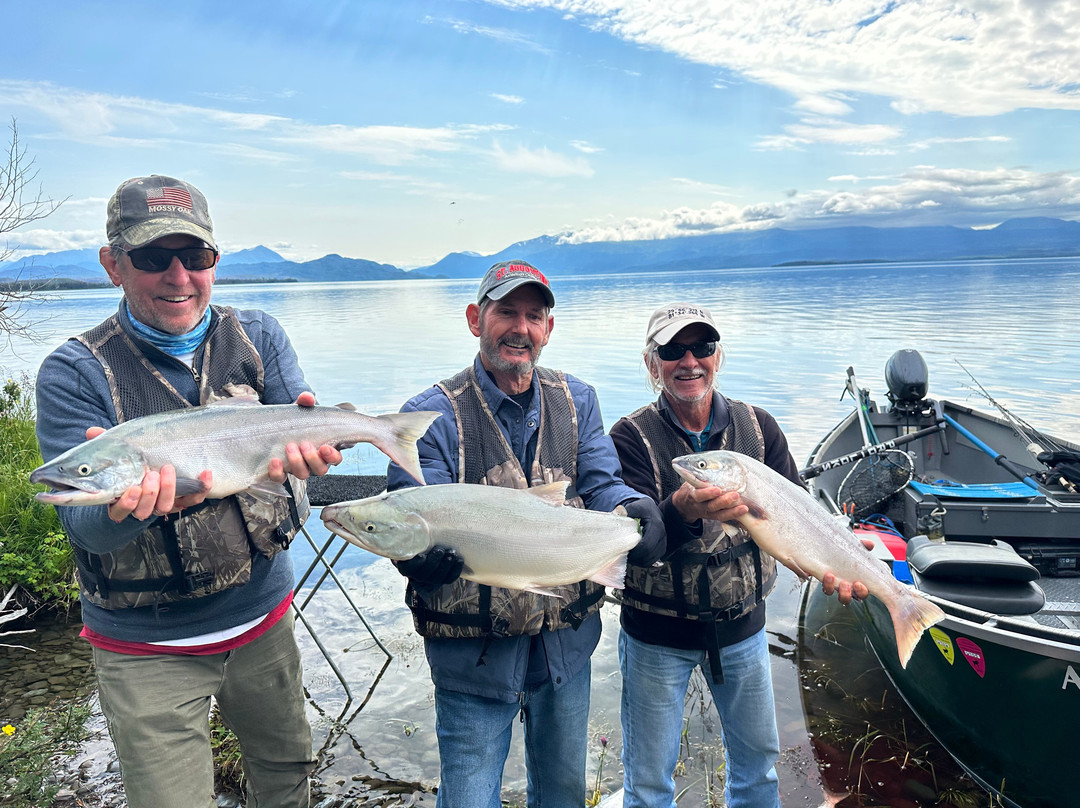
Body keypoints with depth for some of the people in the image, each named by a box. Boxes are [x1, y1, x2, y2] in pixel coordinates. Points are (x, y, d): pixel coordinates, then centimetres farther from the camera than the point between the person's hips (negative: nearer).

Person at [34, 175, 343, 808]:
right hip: (147, 648, -3)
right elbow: (82, 524, -17)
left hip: (263, 616, 3)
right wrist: (130, 502, -41)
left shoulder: (259, 338, -2)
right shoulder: (75, 374, -11)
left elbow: (299, 420, -15)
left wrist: (301, 441, -40)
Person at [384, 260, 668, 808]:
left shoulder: (577, 402, 3)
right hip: (473, 653, -4)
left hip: (566, 644, 4)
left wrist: (635, 507, -30)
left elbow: (600, 484, -7)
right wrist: (426, 556, -41)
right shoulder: (432, 416, -11)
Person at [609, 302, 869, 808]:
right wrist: (682, 512, -45)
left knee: (758, 757, 22)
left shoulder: (759, 428, -2)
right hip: (657, 635, -3)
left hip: (742, 626, 4)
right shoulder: (632, 437, -14)